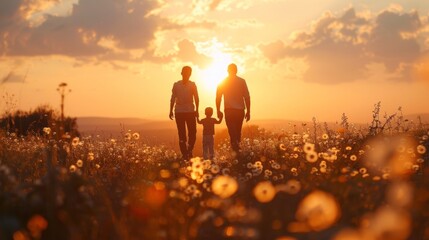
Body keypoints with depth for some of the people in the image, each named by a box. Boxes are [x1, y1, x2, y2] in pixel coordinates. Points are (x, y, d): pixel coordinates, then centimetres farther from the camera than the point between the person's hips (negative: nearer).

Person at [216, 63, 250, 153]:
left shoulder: (222, 82, 6)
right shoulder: (242, 81, 4)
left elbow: (218, 98, 4)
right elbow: (247, 97, 1)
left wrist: (218, 111, 13)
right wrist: (248, 111, 5)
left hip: (229, 110, -1)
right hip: (240, 110, 1)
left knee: (232, 132, -7)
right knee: (238, 132, 15)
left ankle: (236, 149, -25)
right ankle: (237, 147, 16)